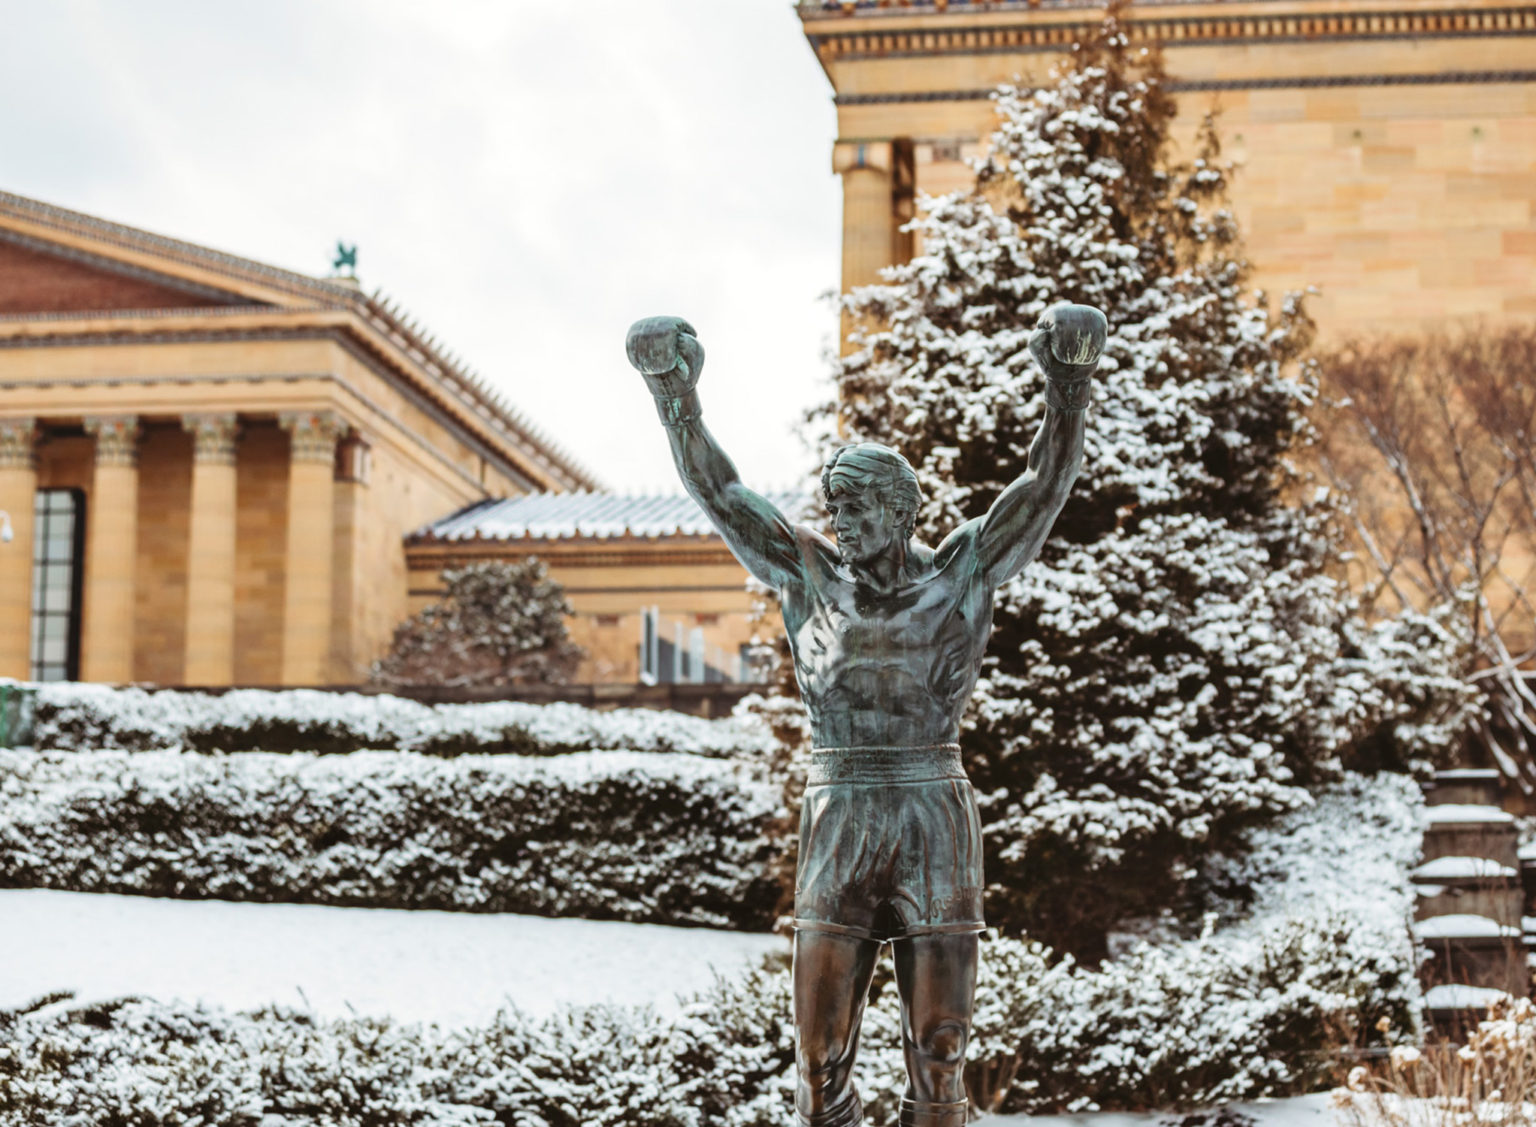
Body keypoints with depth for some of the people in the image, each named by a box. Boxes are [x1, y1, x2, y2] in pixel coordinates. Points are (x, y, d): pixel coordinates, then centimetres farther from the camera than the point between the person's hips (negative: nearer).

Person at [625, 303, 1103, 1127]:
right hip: (836, 832, 2)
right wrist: (676, 399, -8)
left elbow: (1047, 483, -5)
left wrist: (1068, 385, -17)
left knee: (938, 1060, 4)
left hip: (935, 829, -1)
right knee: (819, 1060, 1)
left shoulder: (961, 573, 2)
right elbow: (718, 492, 3)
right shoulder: (808, 575, 6)